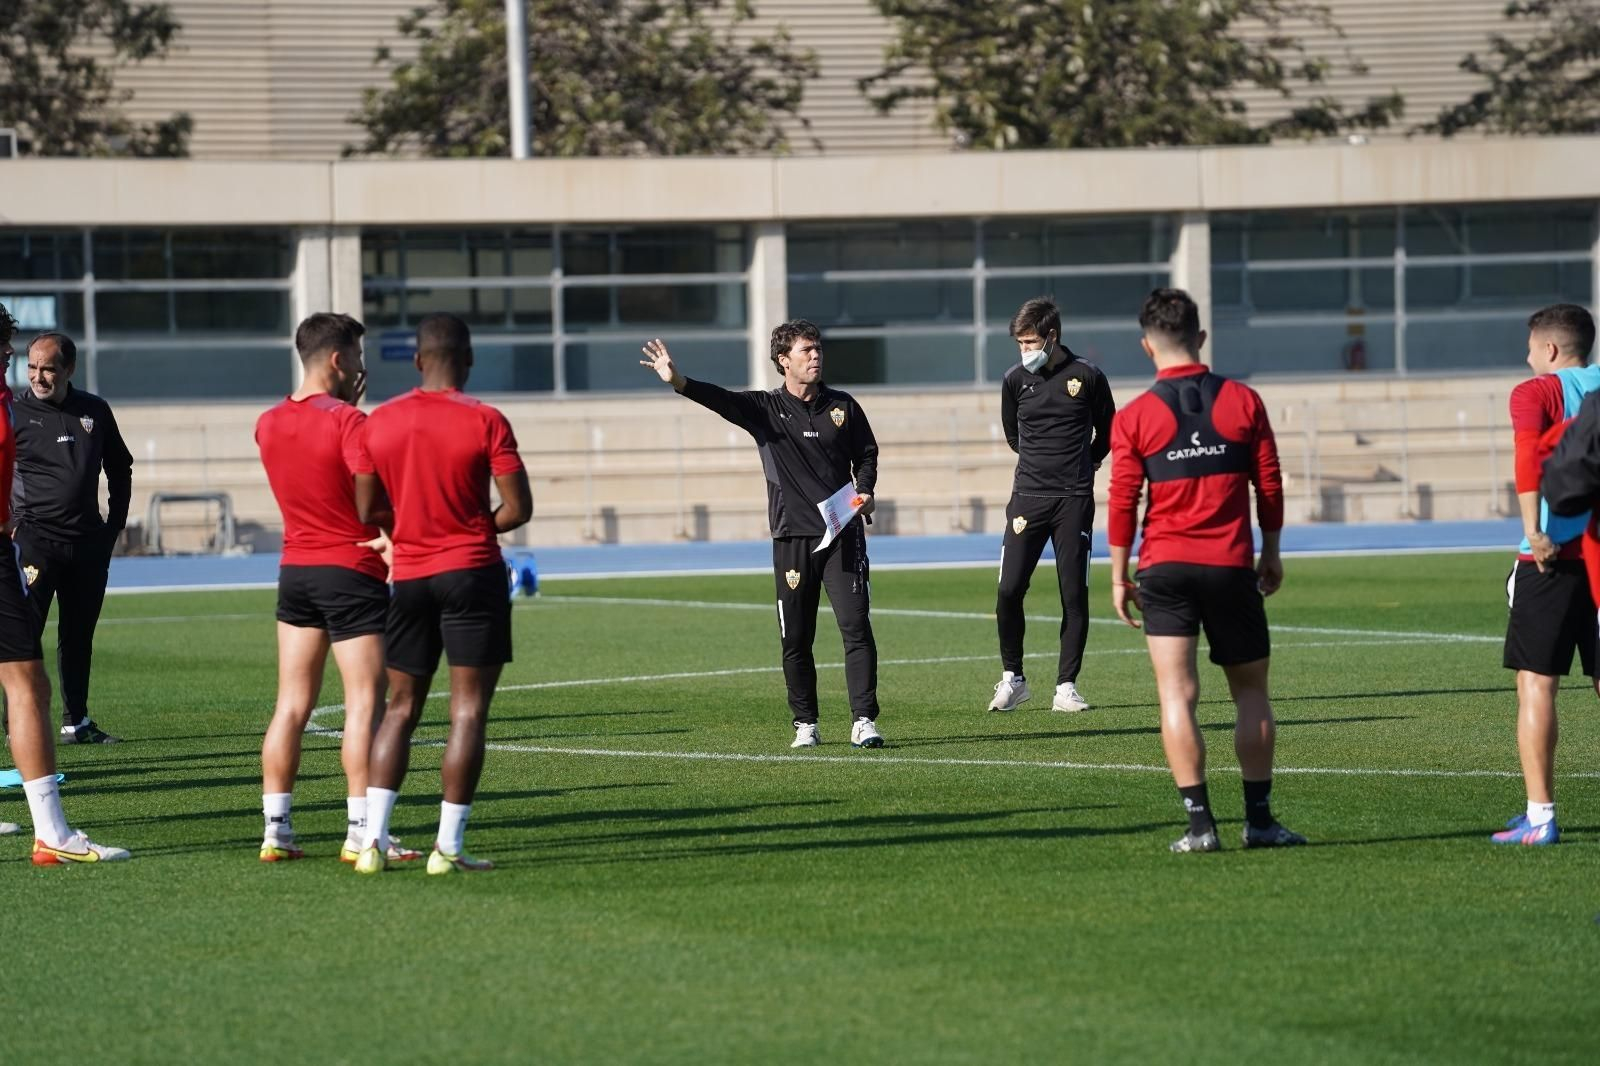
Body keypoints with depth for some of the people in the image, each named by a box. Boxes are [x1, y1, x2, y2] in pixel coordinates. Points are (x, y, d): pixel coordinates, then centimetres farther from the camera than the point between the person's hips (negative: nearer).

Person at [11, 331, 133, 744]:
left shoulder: (94, 411, 8)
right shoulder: (16, 412, -4)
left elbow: (120, 469, 20)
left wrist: (115, 522, 13)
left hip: (89, 544, 4)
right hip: (33, 540, -4)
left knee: (79, 635, 12)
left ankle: (77, 722, 20)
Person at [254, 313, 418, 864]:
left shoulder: (268, 425, 6)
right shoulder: (348, 422, -15)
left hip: (296, 570, 7)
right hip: (352, 572, -7)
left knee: (292, 705, 9)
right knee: (364, 704, -4)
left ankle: (275, 829, 8)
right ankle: (360, 833, -8)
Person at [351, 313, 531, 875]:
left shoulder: (379, 422, 3)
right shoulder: (485, 421, -9)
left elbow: (368, 510, 7)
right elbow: (518, 508, -10)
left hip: (408, 576, 4)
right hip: (473, 574, -4)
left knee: (400, 707, 12)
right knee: (468, 709, -1)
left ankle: (374, 839, 1)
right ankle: (449, 846, -5)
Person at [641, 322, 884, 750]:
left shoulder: (842, 406, 8)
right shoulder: (766, 409, 2)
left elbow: (866, 453, 19)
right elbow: (721, 400, -14)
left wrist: (864, 491, -2)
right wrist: (678, 382, -33)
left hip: (843, 534, 0)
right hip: (792, 537, 0)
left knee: (856, 626, -8)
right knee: (795, 639, 3)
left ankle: (863, 721, -7)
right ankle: (805, 725, 13)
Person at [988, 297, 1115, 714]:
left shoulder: (1087, 377, -1)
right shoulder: (1015, 380, 4)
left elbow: (1106, 431, 13)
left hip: (1074, 501, -1)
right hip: (1028, 498, 1)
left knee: (1075, 594, -2)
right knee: (1008, 590, -6)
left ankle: (1066, 686, 5)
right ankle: (1012, 678, 9)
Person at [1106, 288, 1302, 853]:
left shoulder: (1133, 417, -3)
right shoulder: (1243, 402, 0)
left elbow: (1122, 503, -3)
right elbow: (1269, 484, 4)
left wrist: (1119, 576, 6)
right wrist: (1271, 552, 16)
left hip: (1165, 568, -1)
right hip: (1231, 567, 1)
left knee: (1176, 694, -1)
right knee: (1251, 692, 12)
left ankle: (1199, 821, -9)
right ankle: (1259, 818, 12)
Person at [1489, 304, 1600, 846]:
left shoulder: (1536, 392, -3)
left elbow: (1528, 451, -20)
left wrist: (1534, 530, -25)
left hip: (1553, 557, -5)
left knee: (1536, 681, 0)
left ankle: (1540, 815, -5)